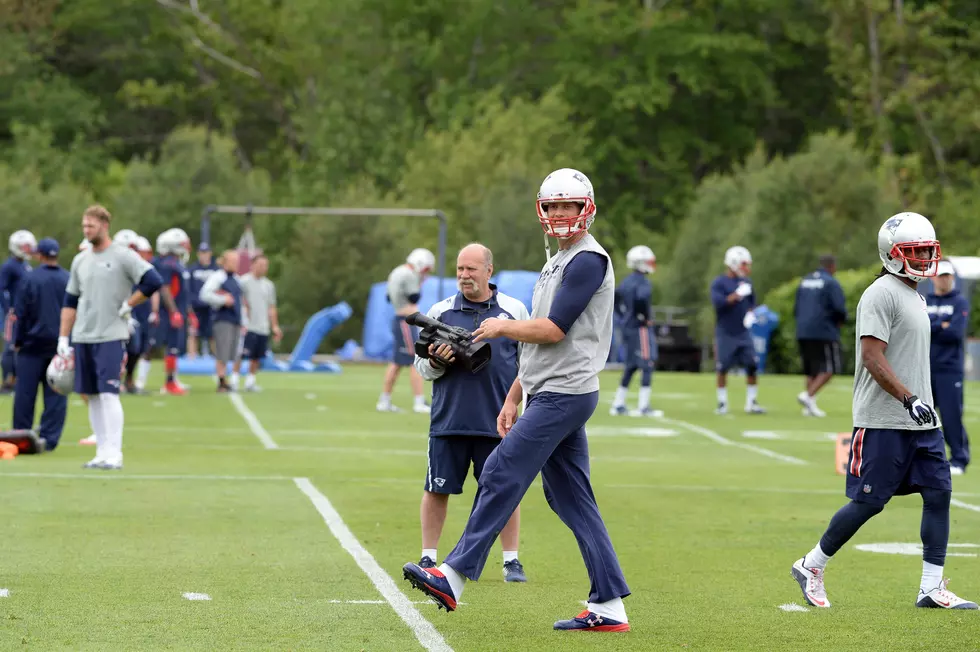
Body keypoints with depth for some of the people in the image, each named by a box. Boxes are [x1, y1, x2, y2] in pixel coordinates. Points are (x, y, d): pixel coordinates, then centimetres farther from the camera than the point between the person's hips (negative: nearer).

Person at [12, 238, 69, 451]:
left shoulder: (30, 279, -8)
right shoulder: (69, 281, -1)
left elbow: (21, 313, -5)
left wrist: (18, 341, 5)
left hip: (33, 343, -2)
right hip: (60, 344, 2)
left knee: (25, 393, 6)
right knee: (55, 394, 3)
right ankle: (49, 438, -1)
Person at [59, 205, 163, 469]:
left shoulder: (123, 256, -5)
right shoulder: (80, 261, 13)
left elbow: (153, 282, -12)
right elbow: (70, 302, 16)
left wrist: (126, 306, -9)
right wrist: (63, 339, 10)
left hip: (111, 336, -6)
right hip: (82, 337, 6)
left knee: (108, 394, -13)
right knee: (92, 396, 6)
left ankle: (113, 454, -11)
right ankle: (102, 452, 11)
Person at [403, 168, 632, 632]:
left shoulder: (587, 261, -12)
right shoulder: (558, 263, 20)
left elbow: (553, 331, -17)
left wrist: (502, 327, -2)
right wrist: (514, 398, 20)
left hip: (564, 395, -10)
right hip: (551, 395, 10)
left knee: (501, 476, -10)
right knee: (571, 499, 7)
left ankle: (454, 577, -7)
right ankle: (609, 606, 7)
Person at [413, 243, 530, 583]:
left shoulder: (513, 310, 6)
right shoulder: (441, 311, 8)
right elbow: (420, 366, 12)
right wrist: (435, 362, -11)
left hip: (498, 421, -1)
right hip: (448, 419, 1)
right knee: (436, 490, 3)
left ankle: (512, 561, 12)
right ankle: (428, 558, 15)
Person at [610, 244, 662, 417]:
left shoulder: (627, 281, 12)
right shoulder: (642, 282, -16)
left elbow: (615, 298, 18)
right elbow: (641, 300, -33)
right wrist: (645, 318, -18)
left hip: (629, 327, 9)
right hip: (641, 329, -9)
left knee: (631, 366, 16)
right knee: (647, 366, -5)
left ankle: (618, 405, 18)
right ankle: (644, 406, -7)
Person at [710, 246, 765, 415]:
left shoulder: (746, 282, 10)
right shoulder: (719, 283, -7)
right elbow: (718, 302, -22)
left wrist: (751, 314, 1)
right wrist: (737, 295, -24)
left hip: (743, 333, 4)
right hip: (725, 334, -4)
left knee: (752, 366, -3)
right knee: (723, 369, 1)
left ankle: (751, 402, 5)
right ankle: (722, 403, 12)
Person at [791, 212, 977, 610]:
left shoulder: (914, 296, 17)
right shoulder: (882, 294, -13)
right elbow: (872, 357, -20)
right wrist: (910, 399, -25)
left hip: (919, 422, 9)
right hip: (883, 423, -9)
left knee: (939, 494, 1)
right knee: (869, 501, -4)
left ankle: (932, 589, 3)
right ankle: (811, 566, 13)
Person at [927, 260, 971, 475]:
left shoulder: (960, 303, 3)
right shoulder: (923, 303, 14)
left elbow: (955, 333, -11)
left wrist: (930, 328, -5)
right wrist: (941, 326, -9)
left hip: (950, 369, -4)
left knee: (952, 416, -6)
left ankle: (959, 460, 1)